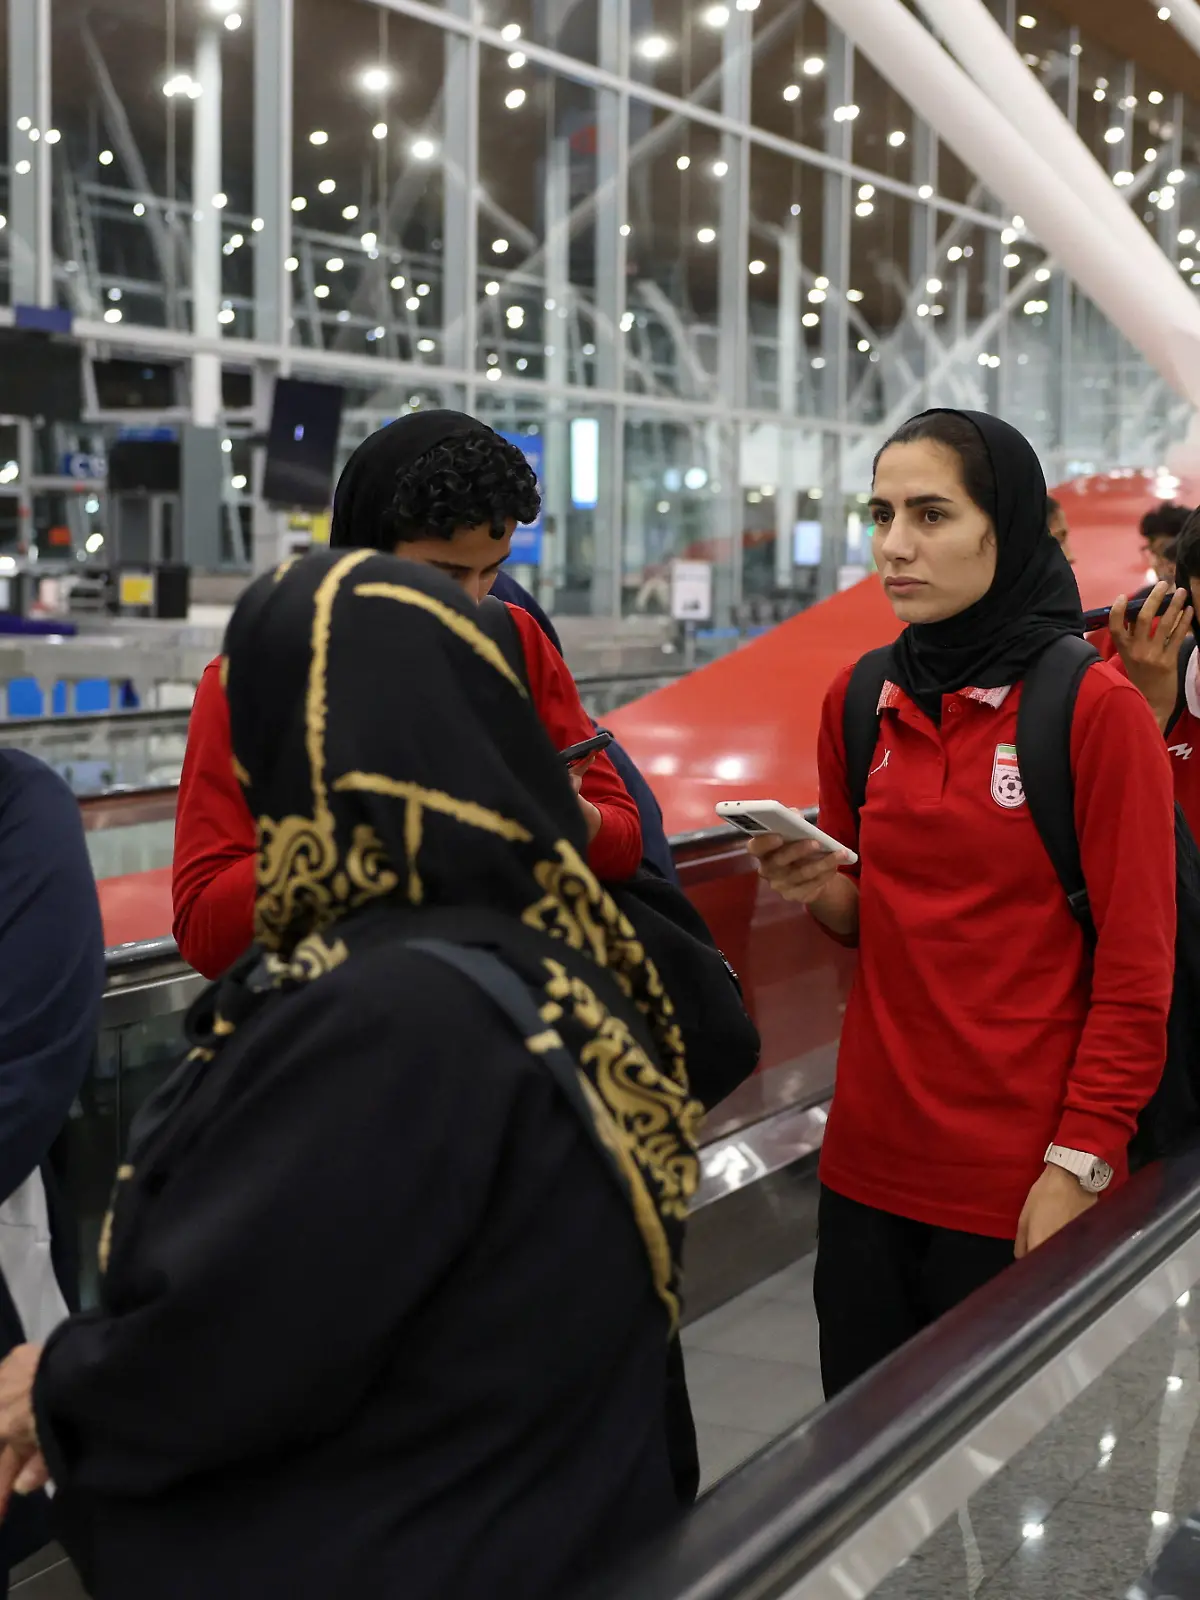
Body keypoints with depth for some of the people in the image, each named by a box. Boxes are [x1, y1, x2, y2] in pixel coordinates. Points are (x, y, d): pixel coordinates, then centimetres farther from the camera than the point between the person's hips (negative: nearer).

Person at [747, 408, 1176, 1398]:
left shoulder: (1097, 709, -11)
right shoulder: (859, 701, 5)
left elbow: (1137, 974, -10)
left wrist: (1078, 1166, -14)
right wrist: (827, 890, -6)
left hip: (1024, 1184, -4)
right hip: (871, 1158, 5)